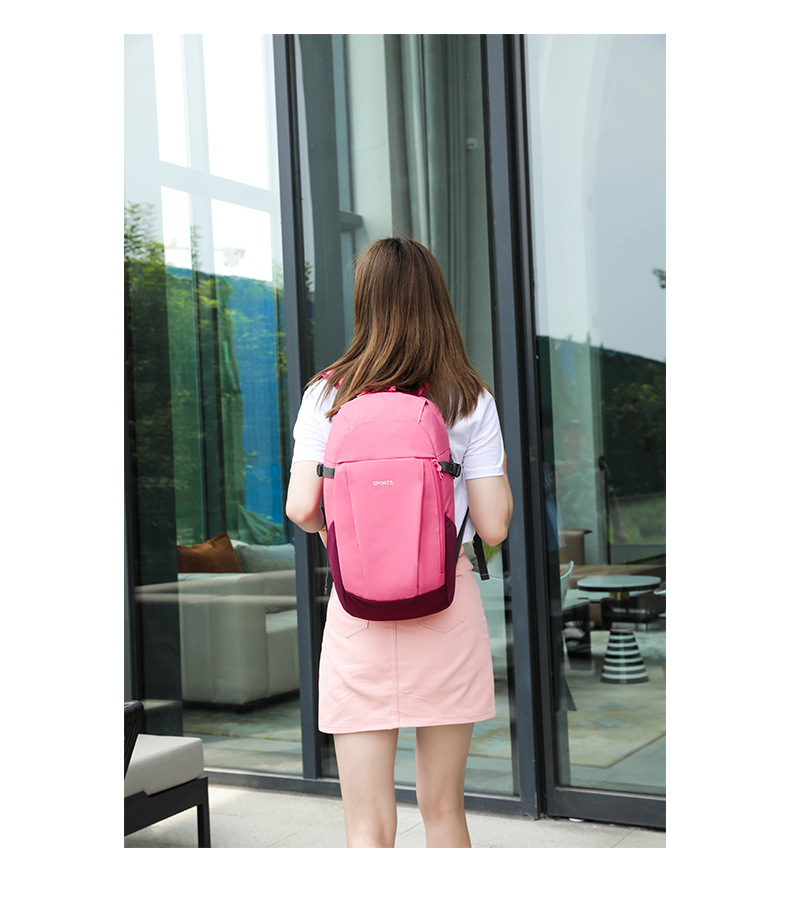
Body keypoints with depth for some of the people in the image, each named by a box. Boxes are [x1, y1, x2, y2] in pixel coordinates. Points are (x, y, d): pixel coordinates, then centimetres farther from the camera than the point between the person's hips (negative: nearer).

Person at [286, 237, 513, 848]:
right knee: (444, 811, 16)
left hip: (358, 608, -1)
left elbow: (301, 509, -6)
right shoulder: (471, 401, -1)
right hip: (448, 604, 1)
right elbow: (493, 525, -3)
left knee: (368, 825, 5)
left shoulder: (329, 395, -1)